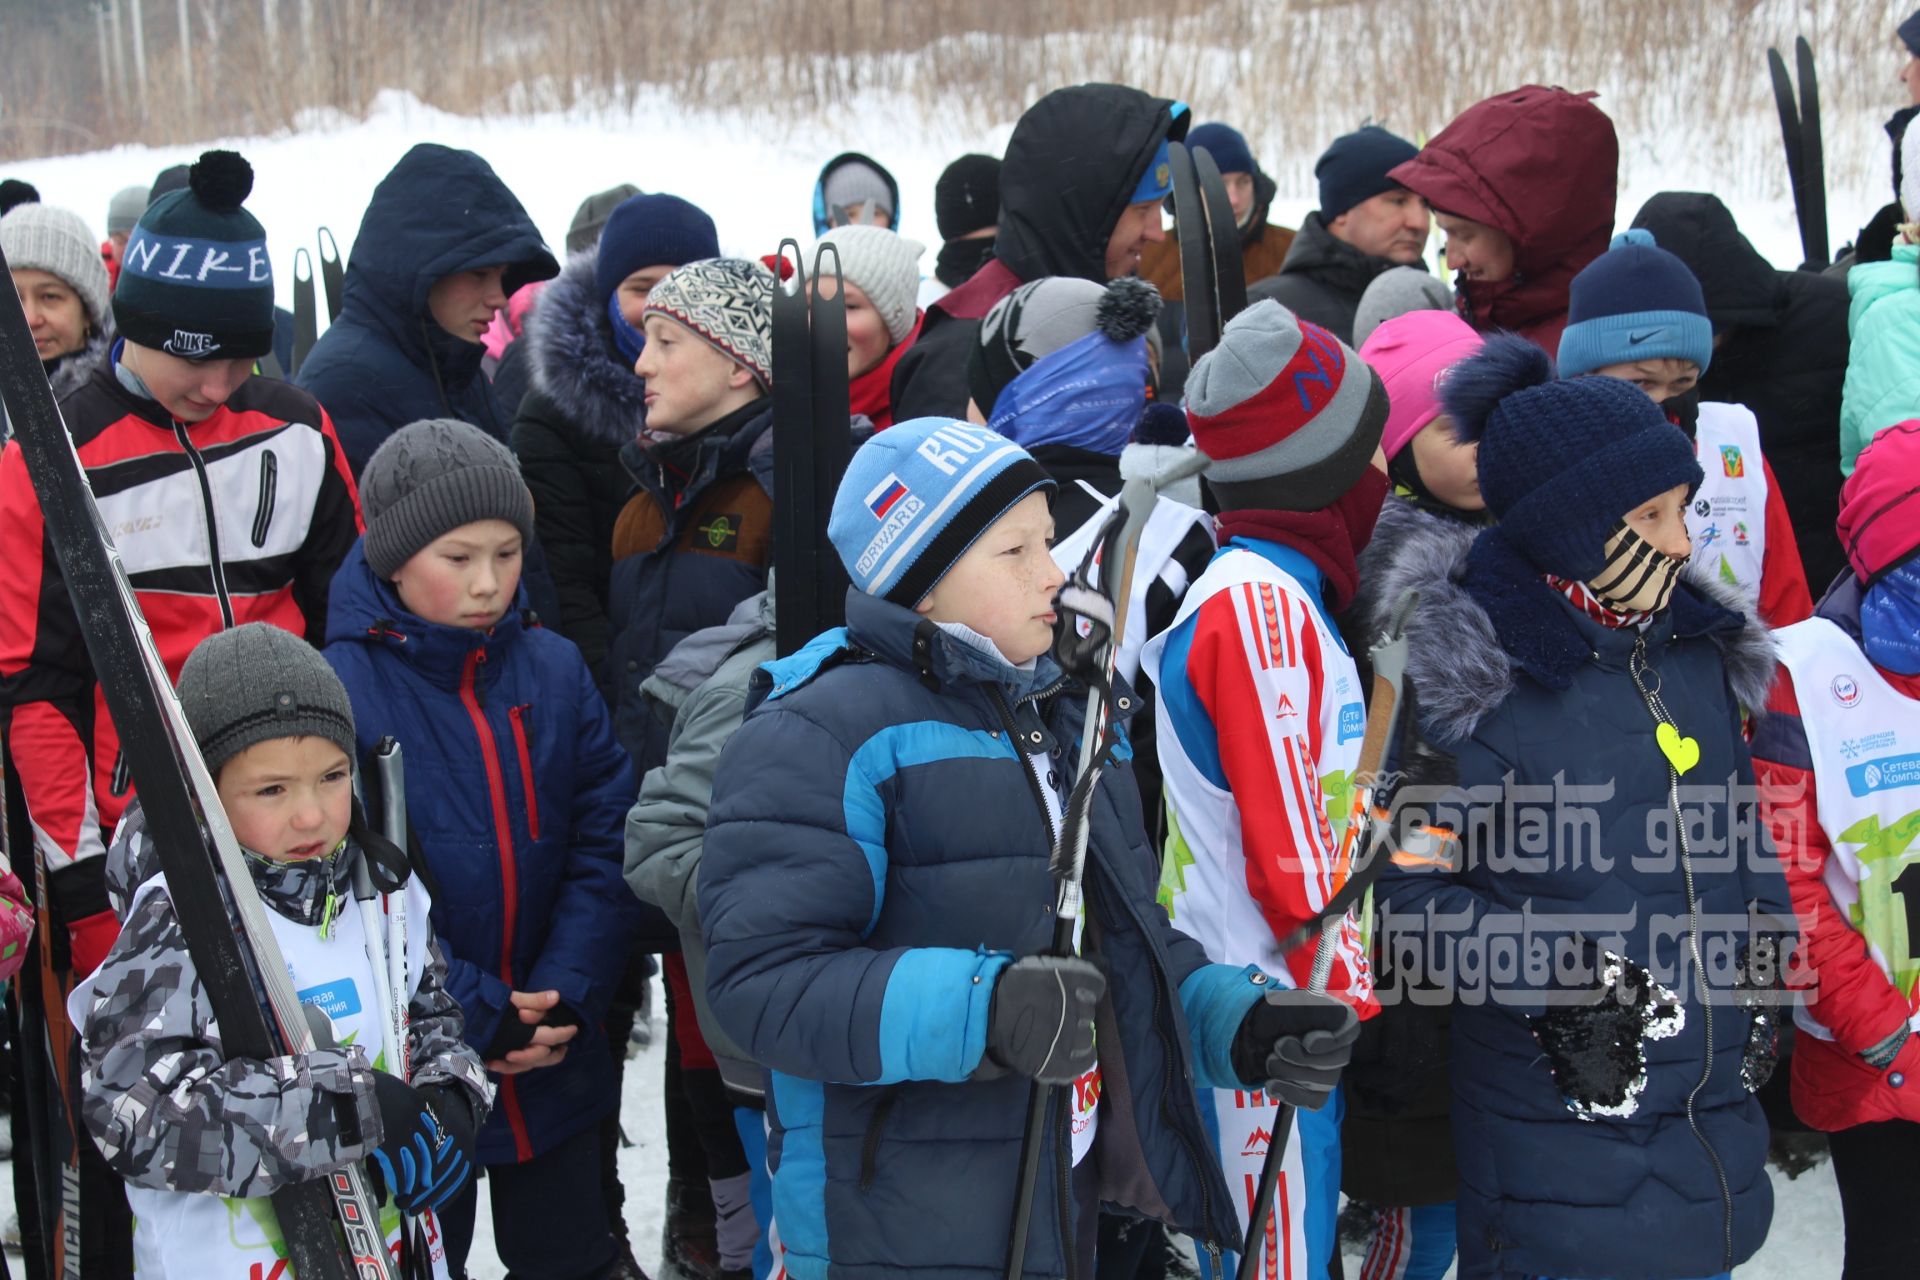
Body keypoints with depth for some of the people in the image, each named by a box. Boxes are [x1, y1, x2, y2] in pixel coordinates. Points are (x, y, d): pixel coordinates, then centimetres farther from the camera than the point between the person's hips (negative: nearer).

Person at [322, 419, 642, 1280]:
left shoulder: (554, 673, -1)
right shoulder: (340, 689, -15)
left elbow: (604, 849, -2)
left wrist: (566, 993, -14)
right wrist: (474, 1016, -18)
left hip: (554, 1061, 4)